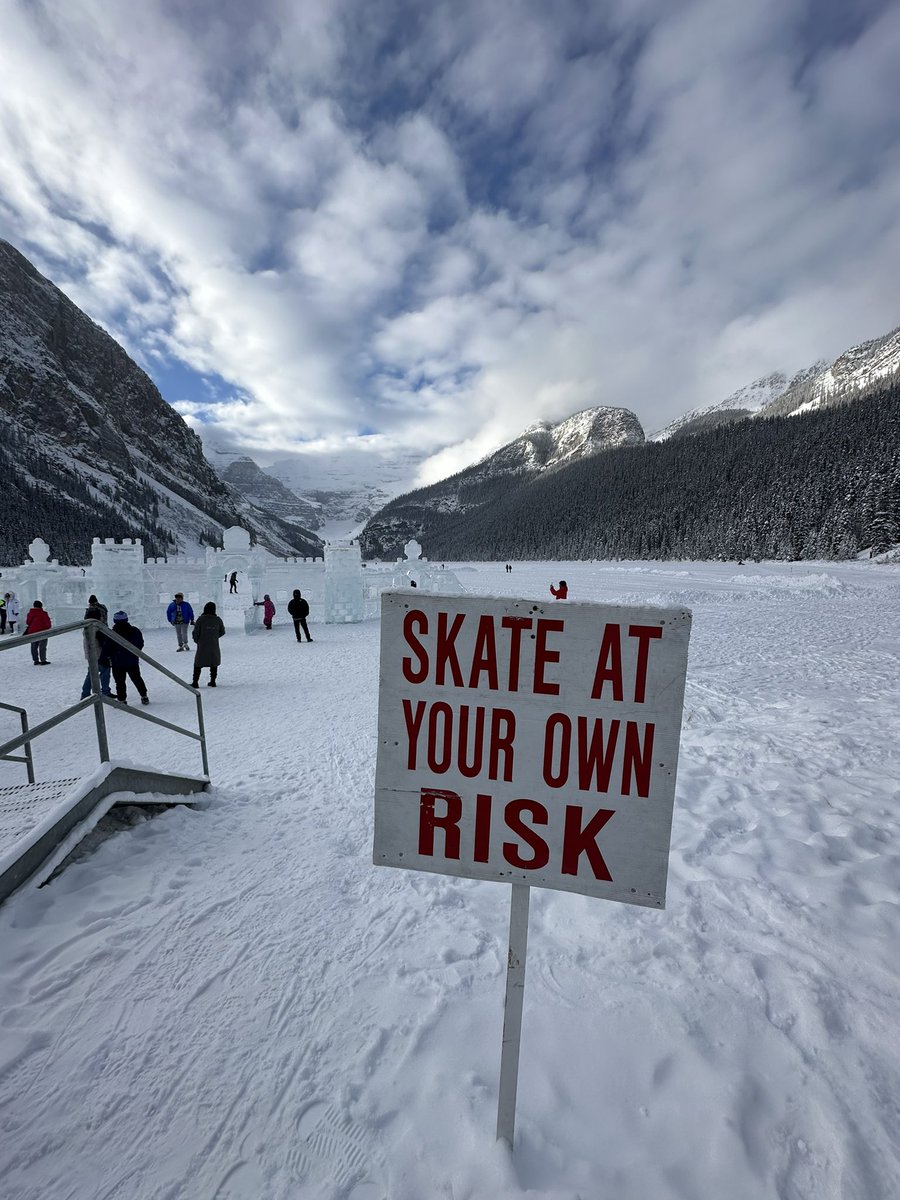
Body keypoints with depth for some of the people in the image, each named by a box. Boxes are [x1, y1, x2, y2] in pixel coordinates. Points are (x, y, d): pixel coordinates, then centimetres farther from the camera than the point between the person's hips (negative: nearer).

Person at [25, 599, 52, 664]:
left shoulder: (30, 613, 3)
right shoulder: (43, 613, -13)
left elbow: (28, 622, 11)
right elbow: (48, 622, -12)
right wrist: (48, 628, 6)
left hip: (32, 632, 5)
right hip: (42, 632, -5)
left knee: (34, 647, 13)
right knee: (42, 647, -2)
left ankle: (35, 660, 16)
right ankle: (43, 661, -2)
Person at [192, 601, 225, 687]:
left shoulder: (201, 619, -12)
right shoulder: (218, 620, -4)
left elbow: (195, 633, -7)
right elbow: (222, 632, 7)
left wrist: (197, 641, 11)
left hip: (202, 646, -2)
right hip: (214, 646, 2)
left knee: (198, 664, 9)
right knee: (214, 664, 14)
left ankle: (195, 682, 9)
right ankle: (213, 681, 18)